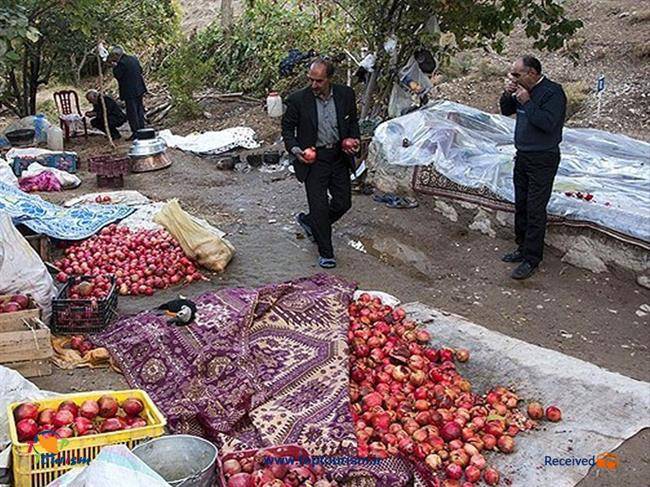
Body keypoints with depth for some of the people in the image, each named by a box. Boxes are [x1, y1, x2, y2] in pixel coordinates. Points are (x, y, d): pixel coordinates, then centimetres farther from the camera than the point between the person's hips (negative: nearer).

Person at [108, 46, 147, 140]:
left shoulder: (122, 63, -16)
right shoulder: (134, 58, 9)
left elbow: (117, 75, -14)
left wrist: (114, 67, -3)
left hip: (129, 92, -8)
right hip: (139, 89, 8)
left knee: (131, 112, -3)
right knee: (139, 109, 15)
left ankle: (135, 132, -2)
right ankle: (142, 130, 21)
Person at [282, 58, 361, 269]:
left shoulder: (346, 95, -2)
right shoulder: (298, 99, -9)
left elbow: (353, 121, 14)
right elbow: (287, 128, 1)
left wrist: (354, 139, -4)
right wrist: (295, 149, -14)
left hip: (339, 157, 4)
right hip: (313, 158, -3)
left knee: (343, 202, 10)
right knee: (320, 206, -3)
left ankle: (308, 221, 36)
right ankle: (325, 253, 13)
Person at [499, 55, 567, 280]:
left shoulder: (553, 92, -17)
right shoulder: (523, 89, 6)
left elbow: (547, 123, -27)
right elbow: (506, 111, 17)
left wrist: (527, 102, -23)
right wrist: (508, 94, -2)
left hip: (543, 160, -8)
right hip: (523, 156, 8)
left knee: (535, 211, -5)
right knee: (521, 206, 15)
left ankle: (531, 260, 1)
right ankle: (523, 248, 29)